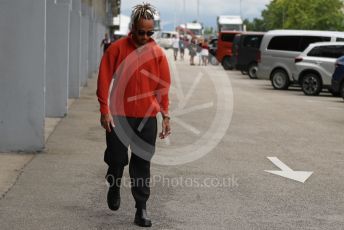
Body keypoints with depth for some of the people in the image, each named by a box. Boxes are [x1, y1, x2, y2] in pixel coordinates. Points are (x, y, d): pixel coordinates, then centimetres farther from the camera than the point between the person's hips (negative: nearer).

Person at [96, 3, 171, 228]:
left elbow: (164, 86, 5)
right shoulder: (117, 48, -5)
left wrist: (166, 116, 2)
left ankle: (141, 208, 10)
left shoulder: (158, 53, 1)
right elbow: (104, 80, -4)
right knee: (116, 158, 5)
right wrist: (105, 110, -9)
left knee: (143, 164, 3)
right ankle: (114, 186, 37)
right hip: (119, 115, -1)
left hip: (147, 117, 1)